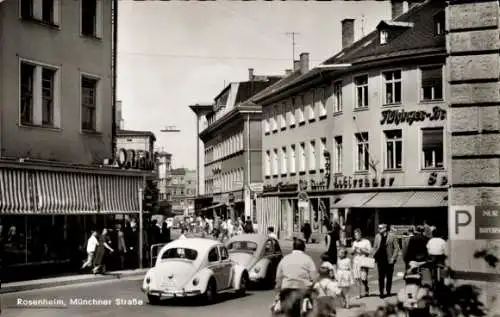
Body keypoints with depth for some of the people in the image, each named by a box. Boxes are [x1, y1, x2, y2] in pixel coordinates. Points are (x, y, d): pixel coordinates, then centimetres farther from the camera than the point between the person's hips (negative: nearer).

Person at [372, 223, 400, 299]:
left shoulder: (391, 236, -5)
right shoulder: (377, 236, 7)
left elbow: (396, 247, -3)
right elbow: (375, 247, 15)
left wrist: (393, 258, -9)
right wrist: (374, 255, 1)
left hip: (389, 260, -3)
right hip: (380, 260, 3)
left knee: (389, 277, 6)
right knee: (381, 277, 2)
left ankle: (388, 292, 17)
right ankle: (381, 292, 7)